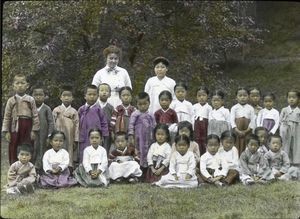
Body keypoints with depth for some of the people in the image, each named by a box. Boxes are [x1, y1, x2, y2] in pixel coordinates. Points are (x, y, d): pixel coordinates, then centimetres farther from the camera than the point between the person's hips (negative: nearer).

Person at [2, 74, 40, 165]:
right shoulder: (11, 100, 5)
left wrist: (34, 130, -3)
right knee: (13, 150, 4)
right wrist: (6, 131, -2)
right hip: (15, 127, 1)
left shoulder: (30, 100, 3)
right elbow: (6, 117, 4)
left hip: (27, 127, -1)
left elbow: (35, 116, 2)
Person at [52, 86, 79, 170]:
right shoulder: (56, 110, 5)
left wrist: (76, 140, -1)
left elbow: (77, 126, 3)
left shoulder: (74, 112, 4)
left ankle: (70, 168, 6)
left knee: (70, 152, 0)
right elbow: (53, 124, 6)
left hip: (70, 139, 0)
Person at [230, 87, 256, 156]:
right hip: (237, 131, -1)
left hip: (247, 131, 1)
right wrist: (237, 131, -16)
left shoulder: (250, 108, 5)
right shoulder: (234, 108, 3)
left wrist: (247, 131, -12)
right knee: (237, 147, -1)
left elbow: (253, 120, 0)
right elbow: (232, 120, -5)